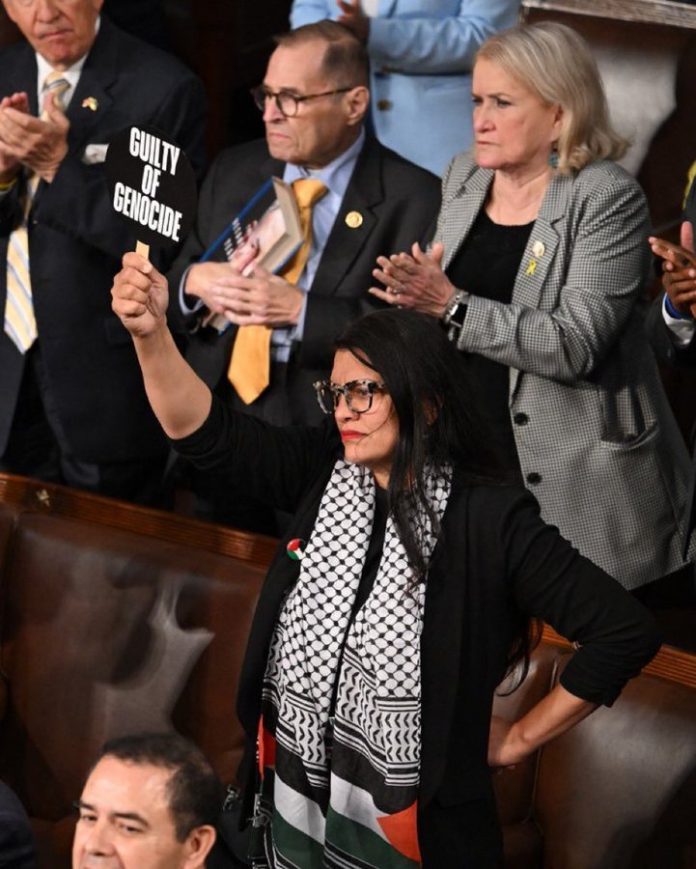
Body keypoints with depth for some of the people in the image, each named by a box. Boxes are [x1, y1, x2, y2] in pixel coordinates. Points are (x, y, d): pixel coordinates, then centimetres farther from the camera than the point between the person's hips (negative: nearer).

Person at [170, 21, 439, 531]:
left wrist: (300, 310, -22)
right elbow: (174, 274, 14)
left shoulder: (413, 198, -9)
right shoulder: (234, 172, 9)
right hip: (220, 408, 5)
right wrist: (194, 281, -10)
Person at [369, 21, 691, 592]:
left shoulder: (608, 198, -12)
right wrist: (416, 292, -6)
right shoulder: (464, 176, 8)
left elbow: (575, 345, -21)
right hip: (468, 455, 6)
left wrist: (452, 306, -24)